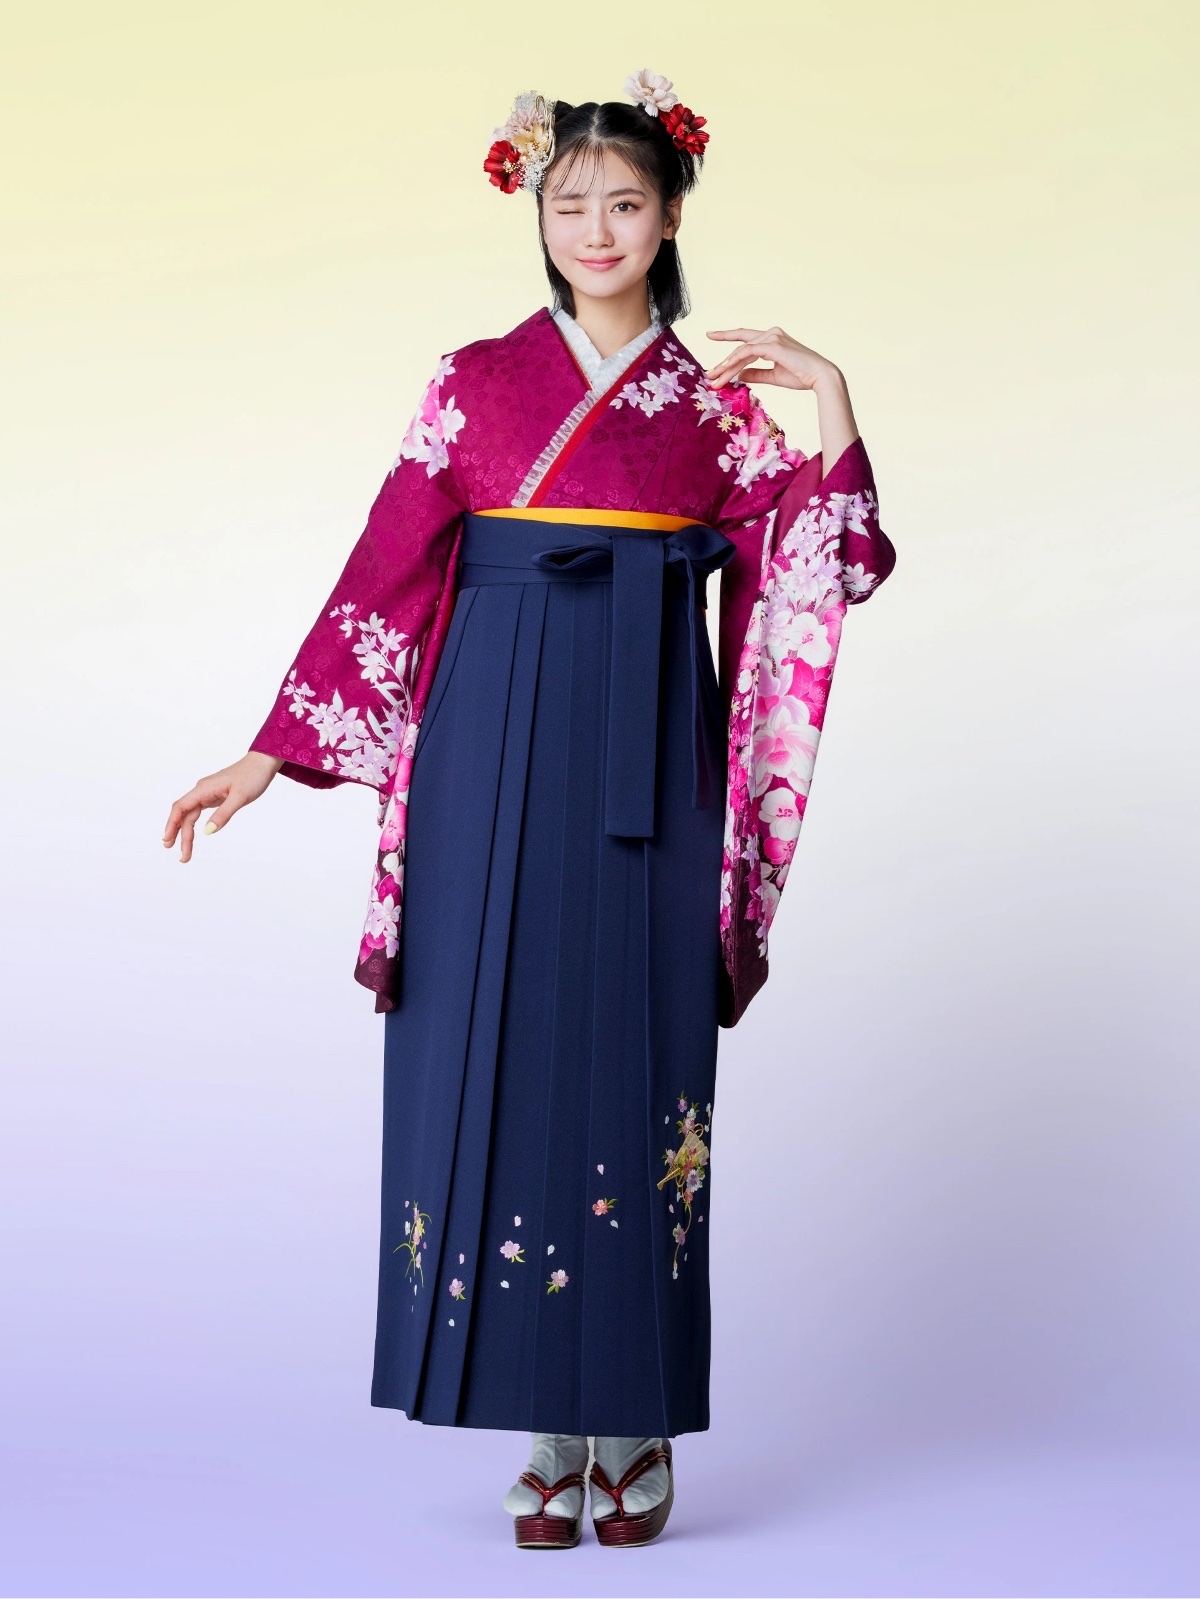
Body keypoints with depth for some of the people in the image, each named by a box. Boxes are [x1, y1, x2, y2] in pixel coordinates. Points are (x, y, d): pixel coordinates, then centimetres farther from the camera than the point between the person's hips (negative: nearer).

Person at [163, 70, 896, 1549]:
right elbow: (383, 578, 5)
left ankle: (634, 1428, 10)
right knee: (498, 1059, -2)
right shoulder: (478, 383, 8)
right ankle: (552, 1437, 8)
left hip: (646, 765, 0)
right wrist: (272, 752, 0)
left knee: (634, 1061, -1)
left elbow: (822, 580, 1)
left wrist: (832, 406, -8)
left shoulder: (718, 399, 9)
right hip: (497, 755, 0)